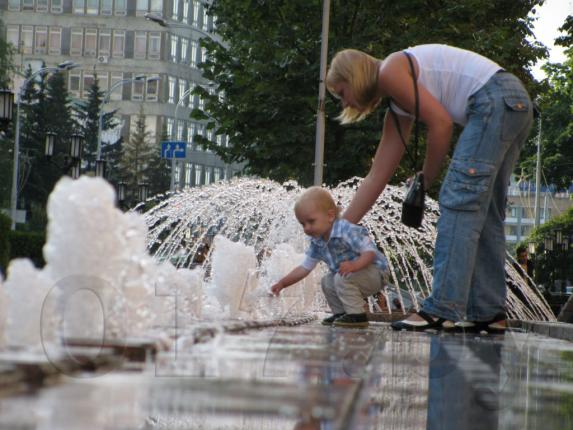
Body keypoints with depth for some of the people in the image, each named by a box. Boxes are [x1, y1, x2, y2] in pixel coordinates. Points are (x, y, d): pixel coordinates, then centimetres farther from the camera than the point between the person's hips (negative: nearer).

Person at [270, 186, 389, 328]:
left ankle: (357, 315, -22)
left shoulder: (347, 231, -26)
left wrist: (354, 265, -50)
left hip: (374, 273, -9)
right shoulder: (317, 243, 1)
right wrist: (282, 283, 0)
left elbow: (370, 251, -31)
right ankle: (340, 313, 21)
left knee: (342, 278, -29)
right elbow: (304, 267, 7)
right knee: (327, 281, 14)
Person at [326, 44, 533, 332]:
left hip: (495, 100, -10)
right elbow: (376, 177, 23)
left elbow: (441, 122, -12)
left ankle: (441, 310, -18)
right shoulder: (397, 108, 23)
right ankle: (488, 313, 8)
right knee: (483, 213, 10)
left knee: (458, 198, -13)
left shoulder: (390, 70, -3)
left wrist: (425, 180, 0)